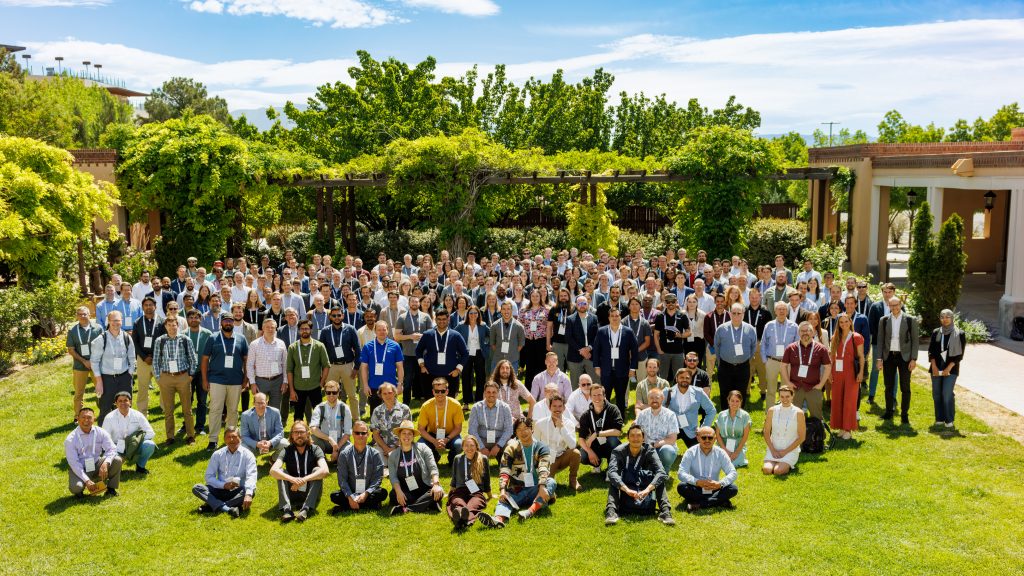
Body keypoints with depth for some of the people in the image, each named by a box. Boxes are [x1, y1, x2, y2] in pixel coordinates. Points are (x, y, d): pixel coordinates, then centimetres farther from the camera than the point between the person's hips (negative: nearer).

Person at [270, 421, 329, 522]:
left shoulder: (315, 449, -7)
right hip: (292, 493, 1)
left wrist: (304, 480, -36)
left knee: (317, 470, -24)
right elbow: (273, 471, -22)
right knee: (281, 472, -19)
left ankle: (306, 509, -37)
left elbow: (325, 471, -24)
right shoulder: (287, 451, -4)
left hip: (310, 494, -1)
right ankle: (286, 510, -34)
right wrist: (292, 479, -38)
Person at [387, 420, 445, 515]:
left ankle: (407, 508, -32)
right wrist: (398, 492, -22)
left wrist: (436, 484, -21)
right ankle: (427, 505, -29)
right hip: (406, 493, 0)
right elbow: (393, 477, -3)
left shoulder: (422, 448, 1)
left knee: (439, 493, -30)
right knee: (393, 495, -31)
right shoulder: (393, 455, 6)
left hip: (425, 490, 0)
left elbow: (433, 468, -5)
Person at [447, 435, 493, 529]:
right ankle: (458, 515, -76)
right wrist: (449, 493, 33)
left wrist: (489, 495, 27)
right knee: (458, 504, -39)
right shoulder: (457, 459, 14)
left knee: (472, 506, -40)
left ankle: (467, 518, -76)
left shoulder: (483, 459, 11)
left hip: (476, 493, -1)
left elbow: (487, 479, 20)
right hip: (460, 491, 1)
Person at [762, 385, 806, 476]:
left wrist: (785, 451, -9)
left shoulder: (798, 413, -3)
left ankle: (788, 466, 7)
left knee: (778, 471, -25)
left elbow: (801, 437, -3)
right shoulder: (772, 411, 3)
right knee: (767, 469, -22)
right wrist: (772, 450, -6)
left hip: (791, 450, -2)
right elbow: (766, 433, 7)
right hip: (773, 449, 2)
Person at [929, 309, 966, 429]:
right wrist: (934, 366, -5)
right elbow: (931, 350, 7)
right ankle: (939, 419, 15)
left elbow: (959, 354, -3)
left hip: (951, 369, -3)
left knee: (947, 393, -12)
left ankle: (949, 420, -1)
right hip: (936, 368, 4)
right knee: (936, 394, 4)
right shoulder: (936, 332, 9)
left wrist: (949, 368, -10)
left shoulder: (959, 334, 0)